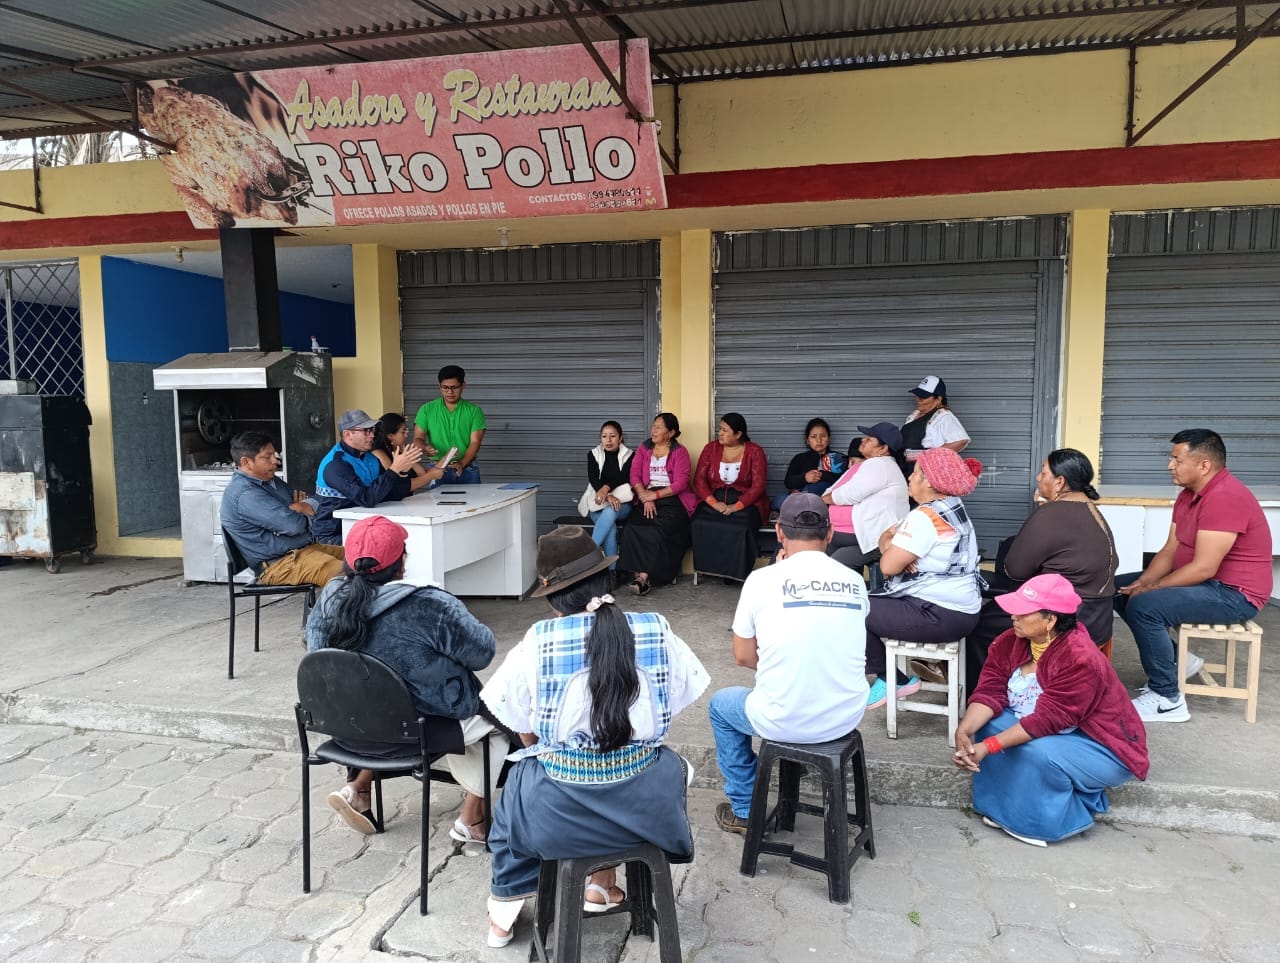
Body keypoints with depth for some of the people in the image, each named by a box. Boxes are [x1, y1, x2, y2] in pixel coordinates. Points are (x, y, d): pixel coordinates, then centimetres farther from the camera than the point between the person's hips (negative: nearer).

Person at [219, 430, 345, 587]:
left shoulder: (270, 480, 16)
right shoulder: (245, 493, -16)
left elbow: (312, 506, 19)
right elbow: (293, 525, -23)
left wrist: (300, 507, -6)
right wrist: (301, 510, 2)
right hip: (279, 563, -10)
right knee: (344, 573, -30)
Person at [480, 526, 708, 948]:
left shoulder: (537, 642, -12)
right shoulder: (656, 631, -7)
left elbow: (526, 734, 0)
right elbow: (673, 704, 7)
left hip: (560, 810, -1)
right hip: (645, 803, 1)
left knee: (521, 779, 33)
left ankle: (503, 913, 46)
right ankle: (602, 885, 43)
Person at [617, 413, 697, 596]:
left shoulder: (680, 452, 4)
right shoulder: (644, 449, 17)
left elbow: (680, 483, -7)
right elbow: (635, 475, 6)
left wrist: (656, 495, -15)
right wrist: (645, 497, -11)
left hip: (673, 499, -3)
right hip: (648, 499, 4)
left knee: (659, 529, -31)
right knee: (633, 526, -26)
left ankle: (643, 575, -27)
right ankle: (642, 575, -27)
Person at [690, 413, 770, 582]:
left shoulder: (755, 451, 0)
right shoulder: (711, 448, 8)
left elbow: (758, 485, -8)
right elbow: (699, 479, 1)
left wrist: (736, 507, -21)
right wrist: (714, 503, -16)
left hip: (745, 501, -3)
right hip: (714, 499, 3)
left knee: (740, 528, -35)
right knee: (698, 525, -28)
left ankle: (737, 572, -13)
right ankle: (711, 568, -11)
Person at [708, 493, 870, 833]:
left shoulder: (762, 580, -11)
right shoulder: (854, 582, -1)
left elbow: (743, 657, -1)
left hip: (784, 724, -4)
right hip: (847, 719, 4)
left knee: (721, 704, 28)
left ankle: (744, 810, 33)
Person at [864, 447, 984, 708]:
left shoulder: (925, 516, -21)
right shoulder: (950, 507, 12)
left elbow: (888, 566, -21)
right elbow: (887, 534, 13)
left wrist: (890, 549, 0)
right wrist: (892, 546, -10)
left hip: (940, 615, -10)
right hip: (956, 609, 10)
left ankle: (892, 681, 10)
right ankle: (891, 677, 19)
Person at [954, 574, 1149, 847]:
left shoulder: (1080, 660, -31)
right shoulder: (1010, 642, -8)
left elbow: (1046, 720, -33)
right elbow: (989, 692, -14)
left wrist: (987, 747, -37)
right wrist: (964, 731, -32)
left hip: (1104, 749, -7)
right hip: (1056, 734, 7)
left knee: (1039, 752, -33)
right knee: (987, 722, -13)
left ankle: (1050, 820, -8)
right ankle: (1006, 806, -1)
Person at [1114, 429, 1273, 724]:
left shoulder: (1225, 498, -25)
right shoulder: (1190, 493, 7)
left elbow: (1203, 569, -28)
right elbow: (1170, 550, 8)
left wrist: (1151, 588, -18)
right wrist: (1143, 582, -8)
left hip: (1234, 594, -10)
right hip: (1205, 582, 10)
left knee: (1144, 606, -28)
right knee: (1120, 589, 7)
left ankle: (1168, 699, -16)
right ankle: (1176, 659, 13)